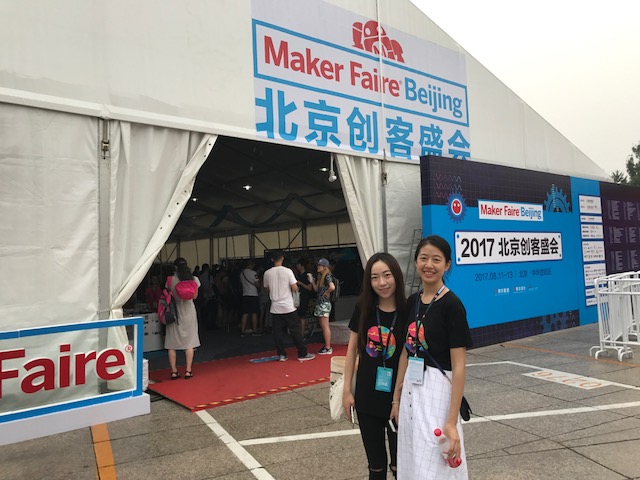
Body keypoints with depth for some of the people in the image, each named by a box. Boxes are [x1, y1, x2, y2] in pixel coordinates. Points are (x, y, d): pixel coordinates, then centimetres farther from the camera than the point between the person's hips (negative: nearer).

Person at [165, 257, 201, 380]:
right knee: (189, 342, 7)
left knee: (172, 343, 7)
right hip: (188, 311, 1)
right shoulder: (194, 279, -3)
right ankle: (188, 370, 6)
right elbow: (195, 296, 5)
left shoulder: (170, 280, -7)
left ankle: (174, 371, 8)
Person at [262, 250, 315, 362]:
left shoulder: (267, 273, 0)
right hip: (288, 307, -2)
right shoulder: (287, 271, -10)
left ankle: (281, 354, 9)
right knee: (295, 331, 4)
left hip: (275, 308, 3)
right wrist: (296, 286, 10)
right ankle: (302, 354, 9)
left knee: (277, 332, 8)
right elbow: (295, 288, -11)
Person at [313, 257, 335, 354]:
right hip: (319, 303, 10)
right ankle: (326, 346, 21)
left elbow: (332, 287, -29)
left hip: (324, 304, -10)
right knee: (323, 327, 13)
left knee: (325, 327, -4)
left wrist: (327, 292, -13)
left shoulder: (327, 276, -13)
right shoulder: (320, 276, 15)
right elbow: (316, 289, 15)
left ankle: (328, 348, 2)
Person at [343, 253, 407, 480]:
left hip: (398, 397, -2)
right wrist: (346, 390, 2)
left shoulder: (407, 312, -12)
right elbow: (352, 349, 3)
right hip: (367, 397, 3)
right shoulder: (363, 308, -4)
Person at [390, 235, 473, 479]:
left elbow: (459, 366, -16)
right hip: (411, 389, 7)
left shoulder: (451, 304, -14)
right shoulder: (412, 301, 6)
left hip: (438, 390, -7)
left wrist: (452, 421, -19)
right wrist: (397, 398, 13)